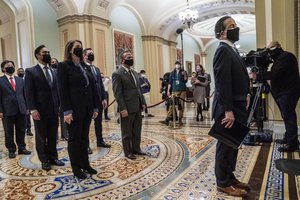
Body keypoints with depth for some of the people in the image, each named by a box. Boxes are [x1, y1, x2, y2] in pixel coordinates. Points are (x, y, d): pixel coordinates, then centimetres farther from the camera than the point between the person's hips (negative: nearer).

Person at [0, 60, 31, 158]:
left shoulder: (20, 80, 12)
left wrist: (26, 107, 8)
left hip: (21, 109, 3)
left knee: (21, 131, 10)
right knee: (9, 132, 8)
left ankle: (22, 148, 22)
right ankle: (11, 150, 19)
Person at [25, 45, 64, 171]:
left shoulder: (53, 72, 14)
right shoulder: (30, 71, -2)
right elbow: (29, 92, -8)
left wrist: (59, 105, 6)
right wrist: (32, 109, -16)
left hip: (54, 110, 5)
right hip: (40, 110, -4)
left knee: (53, 136, 12)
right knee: (41, 137, 9)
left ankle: (53, 157, 25)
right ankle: (44, 160, 22)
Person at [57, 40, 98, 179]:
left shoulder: (86, 67, 13)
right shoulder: (63, 66, -5)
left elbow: (92, 88, 12)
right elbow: (62, 90, -11)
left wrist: (95, 107, 9)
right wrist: (67, 111, -17)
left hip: (87, 109, 6)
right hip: (74, 110, -6)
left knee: (84, 138, 14)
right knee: (74, 139, 6)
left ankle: (85, 164, 26)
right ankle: (76, 168, 19)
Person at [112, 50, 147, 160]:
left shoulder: (134, 73, 16)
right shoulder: (117, 74, -9)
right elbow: (117, 93, -15)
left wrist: (142, 103, 10)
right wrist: (123, 108, -19)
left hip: (137, 108, 7)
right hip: (127, 109, -7)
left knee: (137, 131, 16)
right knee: (127, 133, 8)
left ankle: (136, 149, 30)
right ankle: (128, 152, 22)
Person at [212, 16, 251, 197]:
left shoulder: (231, 50, 17)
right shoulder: (223, 50, -14)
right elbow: (222, 83, -22)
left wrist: (245, 96, 11)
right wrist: (228, 111, -24)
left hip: (236, 106, 10)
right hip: (229, 108, -10)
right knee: (225, 146, 2)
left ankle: (230, 177, 32)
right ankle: (223, 183, 16)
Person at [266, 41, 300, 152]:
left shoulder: (286, 56, -10)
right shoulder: (280, 58, 22)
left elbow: (275, 74, -20)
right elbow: (275, 74, 16)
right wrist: (262, 74, 2)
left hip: (288, 92, -10)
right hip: (284, 92, 10)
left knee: (288, 117, -10)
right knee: (287, 117, 14)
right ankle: (288, 138, 23)